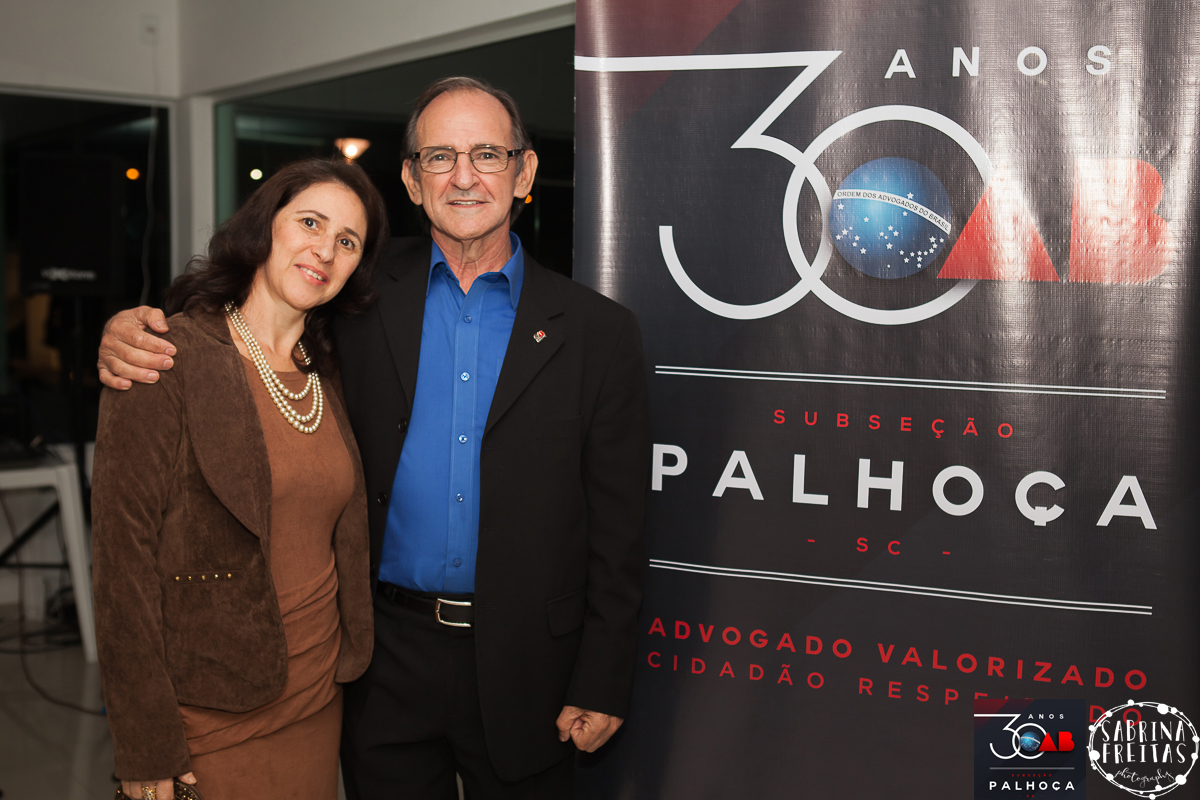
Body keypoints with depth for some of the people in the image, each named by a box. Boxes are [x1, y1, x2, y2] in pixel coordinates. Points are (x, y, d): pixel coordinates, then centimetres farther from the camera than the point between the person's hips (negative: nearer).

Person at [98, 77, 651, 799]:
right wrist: (134, 329, -14)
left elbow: (618, 529, -2)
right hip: (386, 655, 2)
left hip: (522, 662, -1)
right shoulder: (368, 294, 1)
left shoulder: (599, 330, -3)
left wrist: (601, 685, -4)